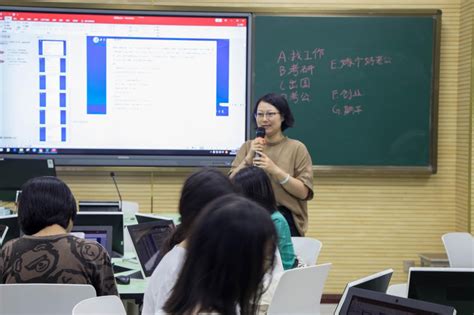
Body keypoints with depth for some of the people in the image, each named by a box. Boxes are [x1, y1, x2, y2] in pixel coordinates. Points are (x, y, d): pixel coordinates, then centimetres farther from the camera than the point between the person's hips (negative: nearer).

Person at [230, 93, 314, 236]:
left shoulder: (296, 148, 1)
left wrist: (275, 170, -17)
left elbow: (303, 192, -6)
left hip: (284, 217, -2)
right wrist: (249, 158, -11)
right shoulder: (248, 147, 10)